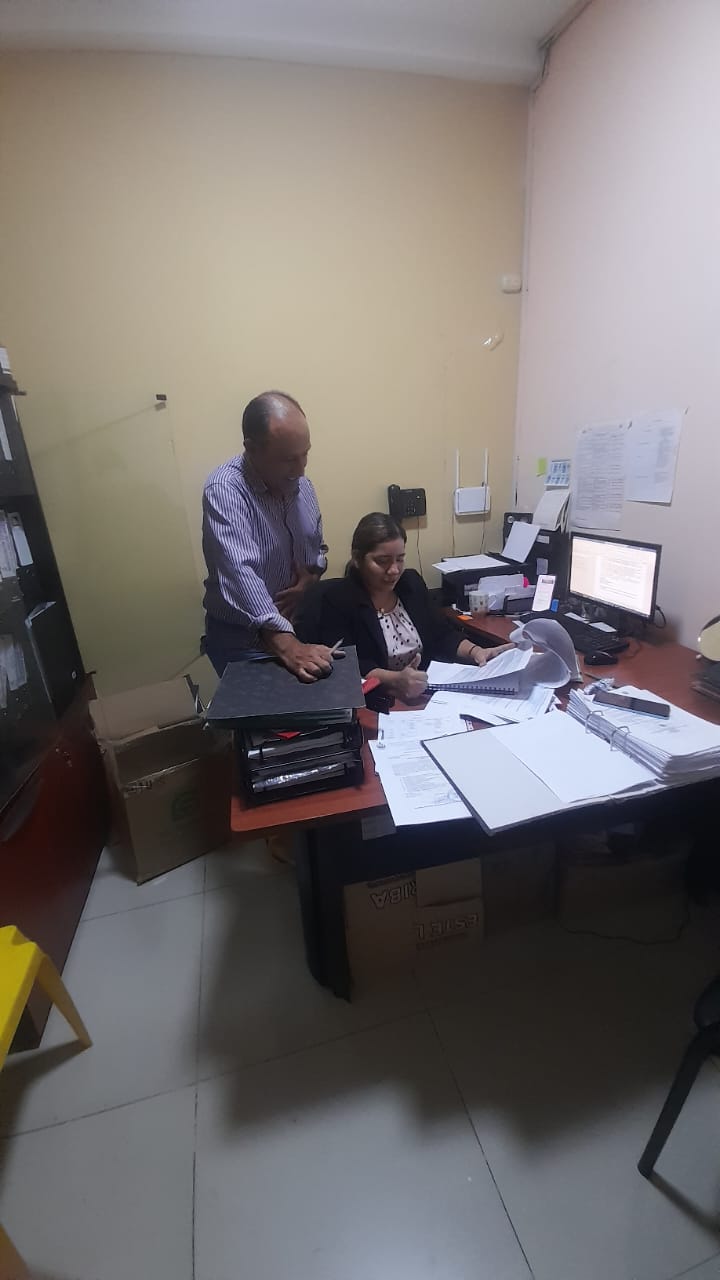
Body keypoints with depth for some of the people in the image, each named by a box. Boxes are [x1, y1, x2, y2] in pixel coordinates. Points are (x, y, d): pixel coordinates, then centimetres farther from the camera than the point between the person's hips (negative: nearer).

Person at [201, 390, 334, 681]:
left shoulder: (299, 483, -1)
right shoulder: (225, 491, -23)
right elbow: (239, 576, -37)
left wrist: (309, 578, -11)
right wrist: (287, 645, -48)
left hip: (297, 625, 7)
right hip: (242, 640, -6)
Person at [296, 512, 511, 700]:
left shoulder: (412, 582, 9)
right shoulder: (337, 599, -10)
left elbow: (443, 635, 10)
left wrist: (476, 651, -7)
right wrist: (395, 680, -32)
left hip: (430, 691, 7)